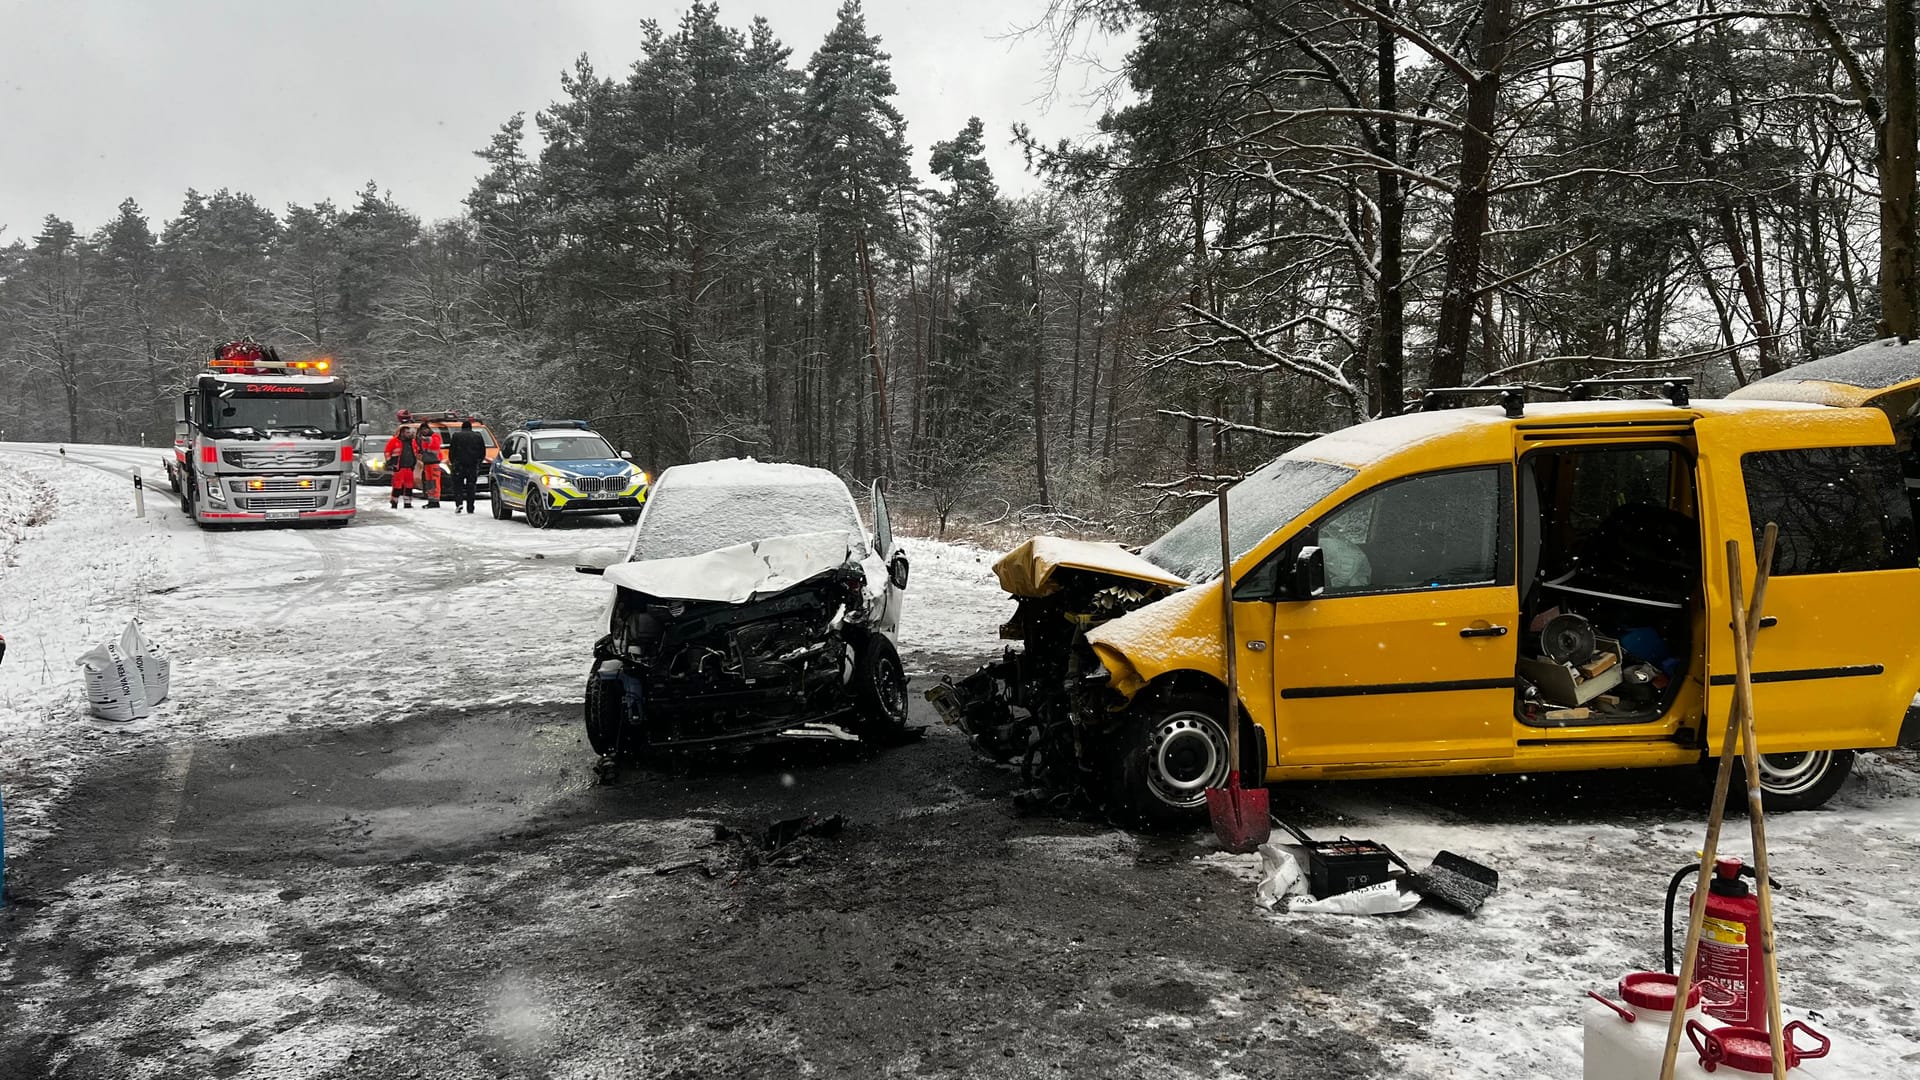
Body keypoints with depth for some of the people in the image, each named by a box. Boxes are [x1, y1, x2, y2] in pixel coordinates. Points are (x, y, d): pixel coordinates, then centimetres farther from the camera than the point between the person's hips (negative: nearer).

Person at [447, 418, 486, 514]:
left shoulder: (456, 435, 4)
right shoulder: (478, 436, 9)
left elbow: (451, 450, 2)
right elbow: (483, 451, 10)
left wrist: (452, 461, 12)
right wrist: (479, 462, 19)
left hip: (459, 464, -2)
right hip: (473, 465, 2)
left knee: (458, 485, 7)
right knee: (471, 486, 5)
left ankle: (458, 503, -13)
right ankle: (470, 508, 3)